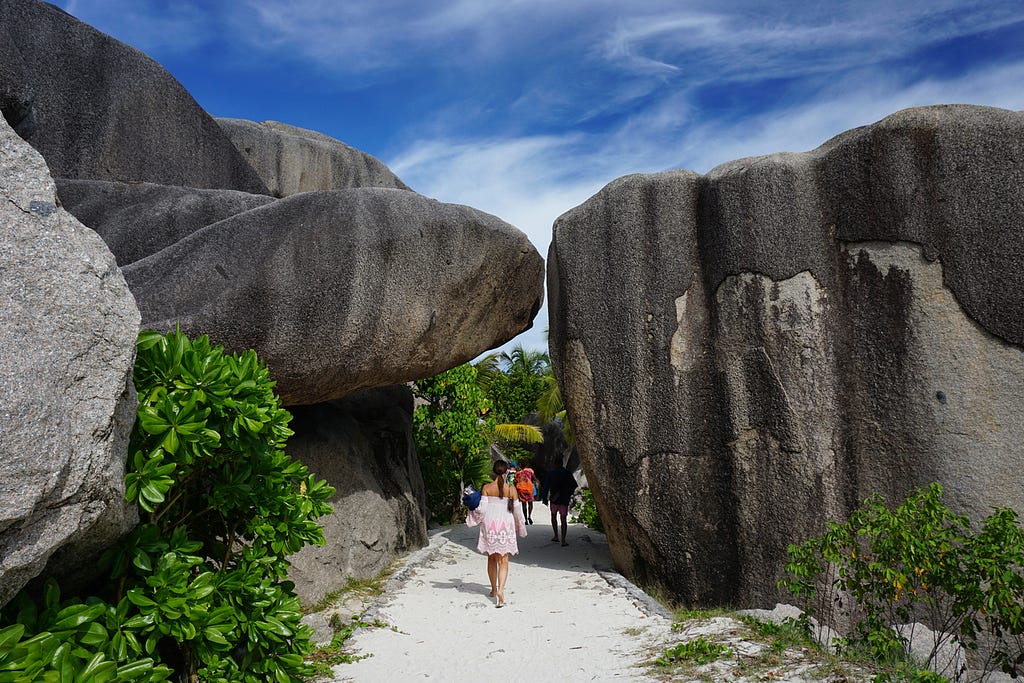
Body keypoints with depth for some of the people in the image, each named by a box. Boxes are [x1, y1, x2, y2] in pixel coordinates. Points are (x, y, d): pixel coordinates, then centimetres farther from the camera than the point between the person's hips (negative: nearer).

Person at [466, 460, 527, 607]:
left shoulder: (486, 488, -6)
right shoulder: (511, 489, -5)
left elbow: (482, 509, -7)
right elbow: (517, 510, 0)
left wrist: (471, 515, 13)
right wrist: (521, 527, 16)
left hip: (489, 525, 1)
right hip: (506, 525, -1)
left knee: (491, 558, 17)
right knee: (503, 561, 2)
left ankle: (494, 589, 29)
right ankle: (500, 589, -16)